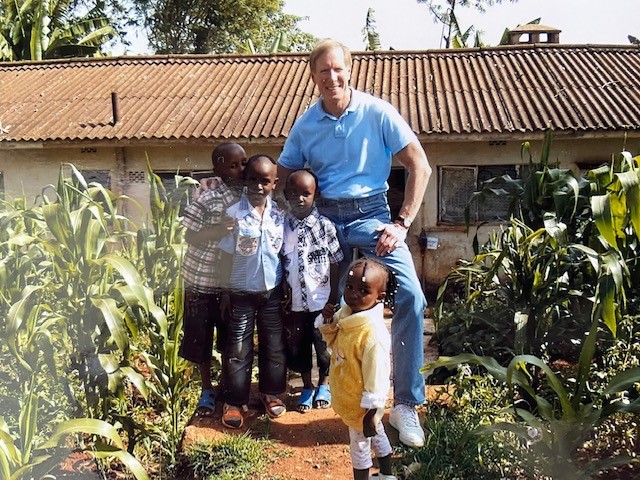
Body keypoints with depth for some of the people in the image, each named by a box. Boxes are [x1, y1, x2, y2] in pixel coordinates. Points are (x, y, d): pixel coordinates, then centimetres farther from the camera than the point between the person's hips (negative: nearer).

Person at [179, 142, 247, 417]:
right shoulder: (208, 196, -18)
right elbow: (190, 236, -18)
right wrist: (220, 229, -29)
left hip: (234, 278, 4)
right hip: (203, 278, -4)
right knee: (201, 336, 10)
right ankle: (207, 390, 29)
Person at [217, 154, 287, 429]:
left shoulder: (280, 215, -1)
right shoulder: (234, 213, -11)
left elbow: (284, 253, 6)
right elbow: (224, 255, -6)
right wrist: (224, 293, -7)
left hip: (272, 291, 3)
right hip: (241, 291, -3)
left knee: (274, 345, 14)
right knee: (238, 350, 6)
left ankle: (271, 392, 32)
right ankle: (233, 402, 20)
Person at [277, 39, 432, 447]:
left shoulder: (378, 113, -4)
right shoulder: (305, 125, 5)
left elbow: (419, 166, -5)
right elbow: (282, 178, 12)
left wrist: (402, 223, -12)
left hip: (370, 213, -3)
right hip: (324, 218, 3)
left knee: (411, 296, -21)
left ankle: (406, 404, -9)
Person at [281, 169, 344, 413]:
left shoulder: (324, 225, -8)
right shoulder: (282, 226, -1)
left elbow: (335, 262, -4)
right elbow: (279, 263, 5)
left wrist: (334, 296, -4)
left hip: (321, 300, -2)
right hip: (294, 302, 3)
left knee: (324, 345, 11)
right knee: (297, 346, 13)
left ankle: (324, 385, 34)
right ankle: (307, 388, 33)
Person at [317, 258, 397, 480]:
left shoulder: (374, 334, -35)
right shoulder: (346, 312, -9)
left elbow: (377, 377, -29)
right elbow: (336, 343, 8)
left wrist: (371, 412, -23)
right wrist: (327, 323, -11)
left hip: (362, 405, -9)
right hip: (347, 398, 9)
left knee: (360, 444, 15)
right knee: (377, 435, 28)